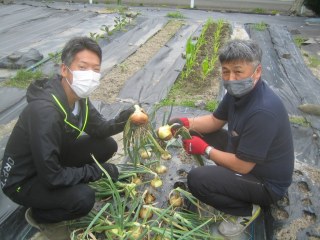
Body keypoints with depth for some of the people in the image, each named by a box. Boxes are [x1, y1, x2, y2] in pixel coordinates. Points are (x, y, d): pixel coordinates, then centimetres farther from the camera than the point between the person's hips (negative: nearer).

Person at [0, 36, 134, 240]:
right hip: (23, 180, -7)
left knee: (107, 146, -4)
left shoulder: (77, 95, -10)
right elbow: (52, 176, -32)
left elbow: (97, 128, 2)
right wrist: (97, 171, -21)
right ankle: (39, 216, 2)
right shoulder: (45, 112, -36)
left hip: (54, 159, 8)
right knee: (83, 198, -29)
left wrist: (119, 123, -21)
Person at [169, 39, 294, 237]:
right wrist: (187, 123, -13)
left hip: (267, 183, -9)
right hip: (243, 155, 9)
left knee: (197, 179, -25)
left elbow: (242, 166, -29)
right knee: (199, 132, 6)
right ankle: (228, 181, 14)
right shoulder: (239, 90, -7)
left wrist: (205, 150, -16)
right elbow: (215, 121, 6)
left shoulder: (263, 112, -35)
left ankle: (246, 211, 0)